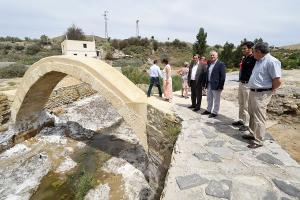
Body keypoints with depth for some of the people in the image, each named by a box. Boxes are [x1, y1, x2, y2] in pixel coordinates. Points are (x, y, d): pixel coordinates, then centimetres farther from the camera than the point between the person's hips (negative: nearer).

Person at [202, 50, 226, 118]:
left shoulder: (221, 64, -9)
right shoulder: (209, 64, 12)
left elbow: (223, 76, -13)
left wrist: (220, 86, -17)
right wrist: (206, 83, 10)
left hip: (216, 85, -7)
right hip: (209, 84, 7)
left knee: (216, 100, 5)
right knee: (209, 99, 19)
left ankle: (215, 112, 16)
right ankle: (208, 110, 33)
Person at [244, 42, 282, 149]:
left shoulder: (271, 61, -17)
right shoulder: (258, 61, 13)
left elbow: (278, 81, -20)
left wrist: (268, 91, -6)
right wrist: (252, 90, 14)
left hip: (261, 94, -10)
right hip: (252, 92, 10)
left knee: (259, 119, -2)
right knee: (252, 115, 19)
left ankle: (258, 141, 10)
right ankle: (253, 134, 34)